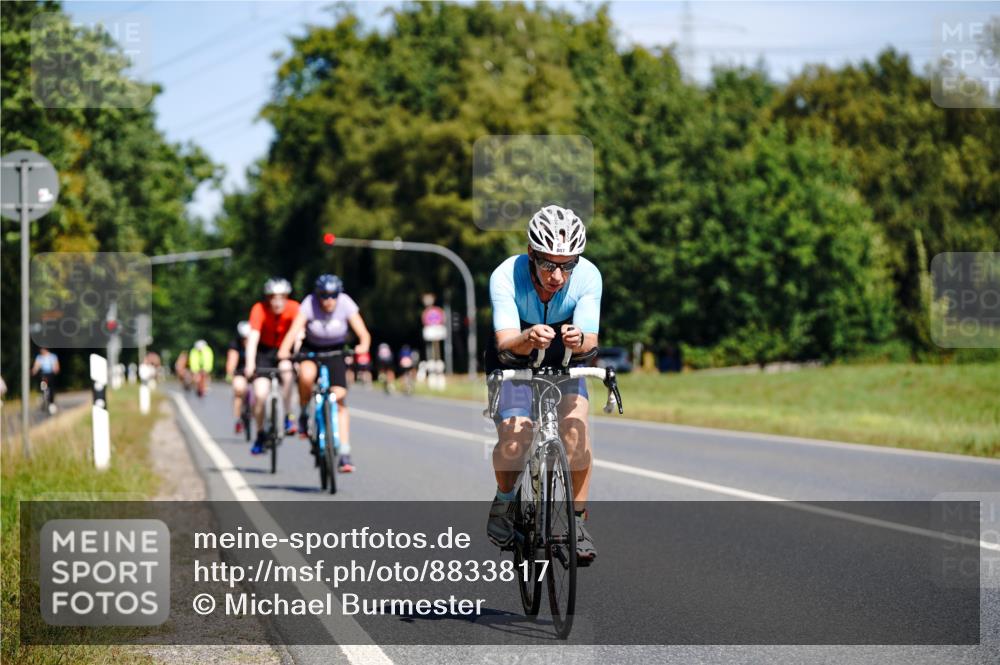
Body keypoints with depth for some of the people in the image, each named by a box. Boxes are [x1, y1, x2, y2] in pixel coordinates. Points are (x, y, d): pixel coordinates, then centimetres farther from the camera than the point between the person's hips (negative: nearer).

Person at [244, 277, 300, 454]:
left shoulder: (294, 308, -21)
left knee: (287, 371, -33)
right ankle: (260, 435, 10)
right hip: (265, 351, 0)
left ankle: (286, 417, -17)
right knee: (260, 395, -13)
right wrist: (250, 364, -44)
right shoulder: (259, 309, -23)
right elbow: (253, 336, -32)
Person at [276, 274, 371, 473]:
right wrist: (284, 350, -53)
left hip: (335, 352, 1)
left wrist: (363, 345, -49)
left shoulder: (346, 304, -21)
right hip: (310, 349, -1)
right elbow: (294, 329, -34)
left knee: (340, 399, -12)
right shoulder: (309, 304, -23)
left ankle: (344, 454, -10)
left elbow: (363, 333, -27)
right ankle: (304, 413, -6)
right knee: (307, 374, -35)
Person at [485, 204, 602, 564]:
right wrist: (528, 338, -62)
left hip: (564, 363, 2)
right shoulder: (507, 276, -30)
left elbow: (591, 339, -32)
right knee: (513, 443, -24)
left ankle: (578, 519, -9)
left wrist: (579, 339, -56)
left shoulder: (588, 276, -25)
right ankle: (505, 501, 7)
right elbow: (506, 341, -39)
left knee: (575, 427, -26)